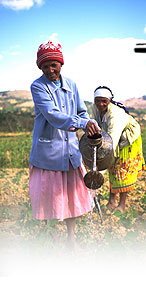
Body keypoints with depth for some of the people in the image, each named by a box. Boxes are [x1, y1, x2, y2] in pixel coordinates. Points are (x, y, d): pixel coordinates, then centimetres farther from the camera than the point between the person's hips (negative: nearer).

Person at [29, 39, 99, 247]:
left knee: (72, 192, 12)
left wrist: (91, 131, -5)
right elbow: (52, 115, -25)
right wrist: (81, 123, -37)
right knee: (47, 194, 5)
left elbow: (81, 111, 14)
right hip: (47, 150, -4)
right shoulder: (37, 87, -11)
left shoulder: (71, 85, 6)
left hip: (70, 149, 5)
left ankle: (71, 236, 28)